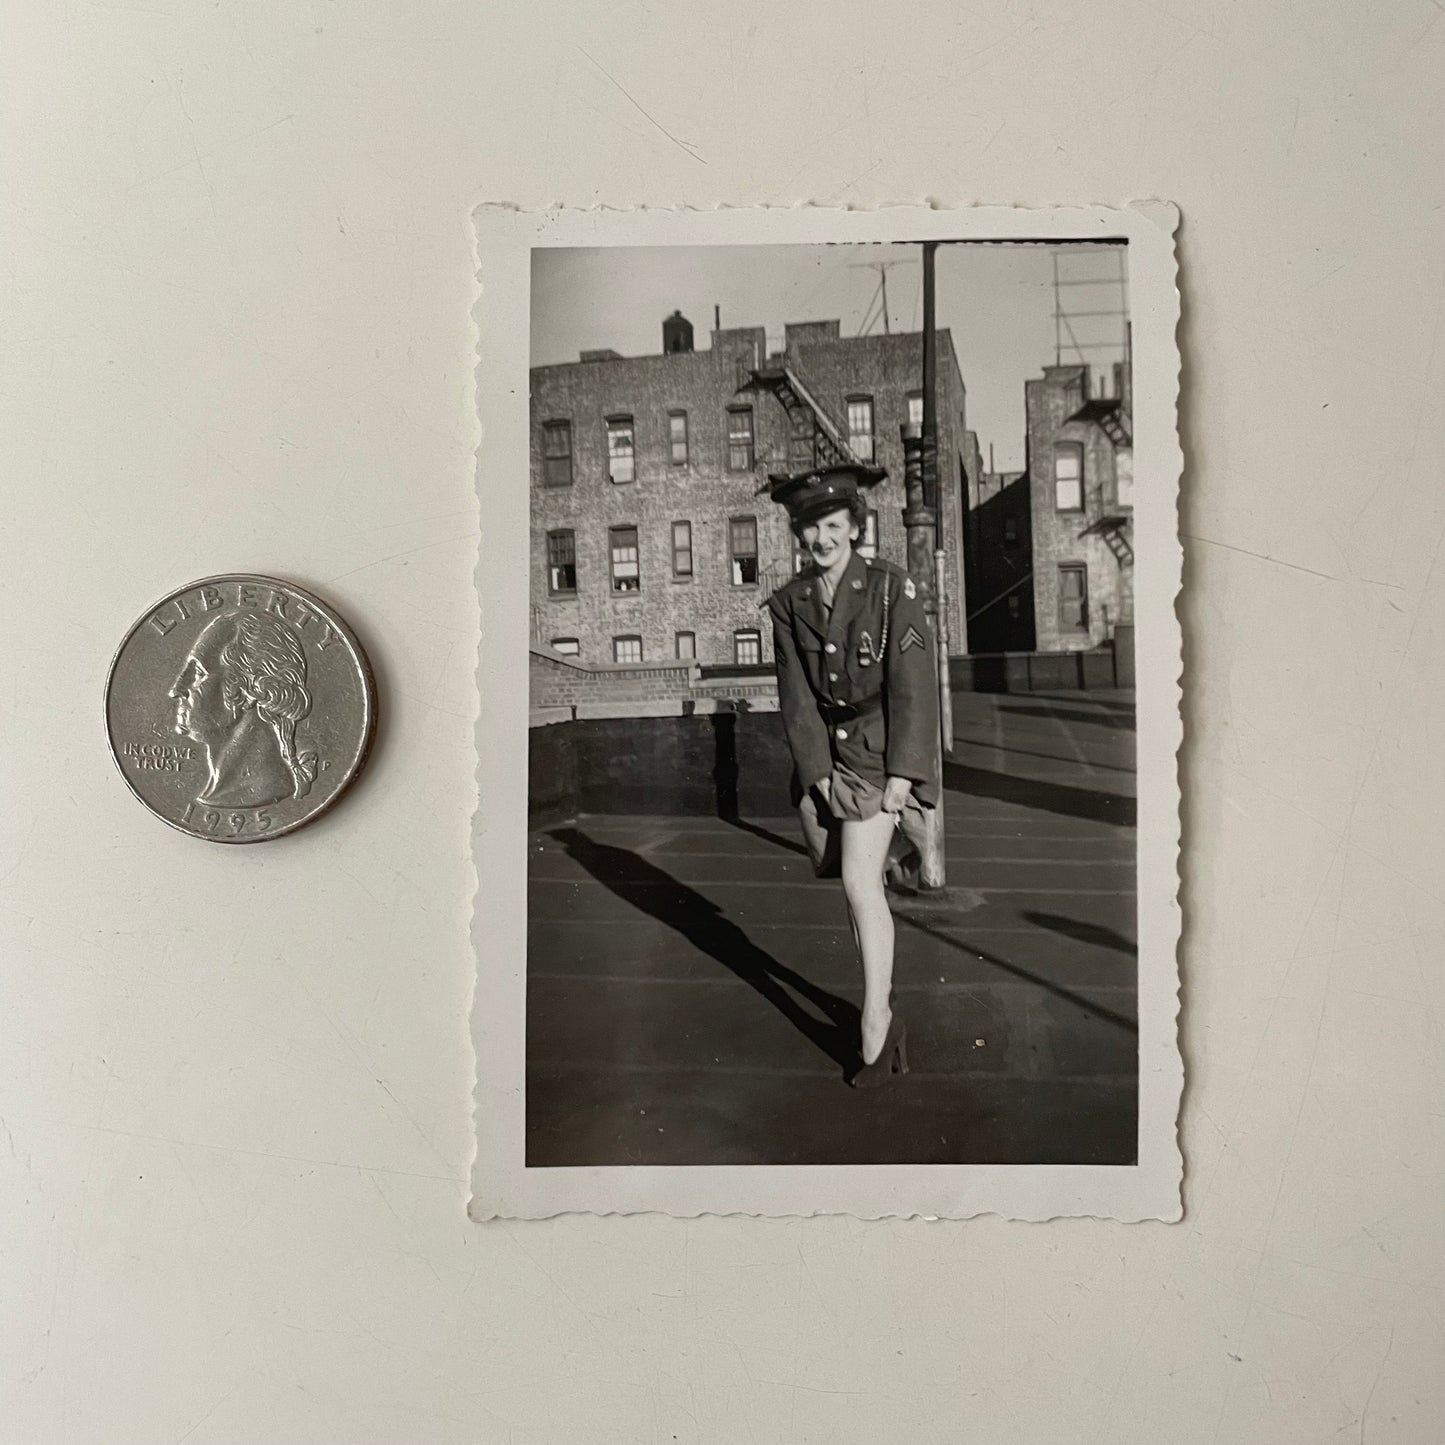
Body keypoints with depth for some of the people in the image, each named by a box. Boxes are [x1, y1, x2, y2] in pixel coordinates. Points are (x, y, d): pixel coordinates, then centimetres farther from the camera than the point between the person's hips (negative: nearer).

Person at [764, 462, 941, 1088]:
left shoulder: (892, 589, -9)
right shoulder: (789, 602, 2)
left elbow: (913, 687, -11)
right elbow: (795, 694, -1)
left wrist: (900, 777, -15)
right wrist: (820, 773, -8)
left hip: (880, 752, -4)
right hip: (821, 755, 4)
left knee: (860, 882, -14)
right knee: (859, 886, 11)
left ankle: (874, 1028, -2)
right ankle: (887, 1014, 29)